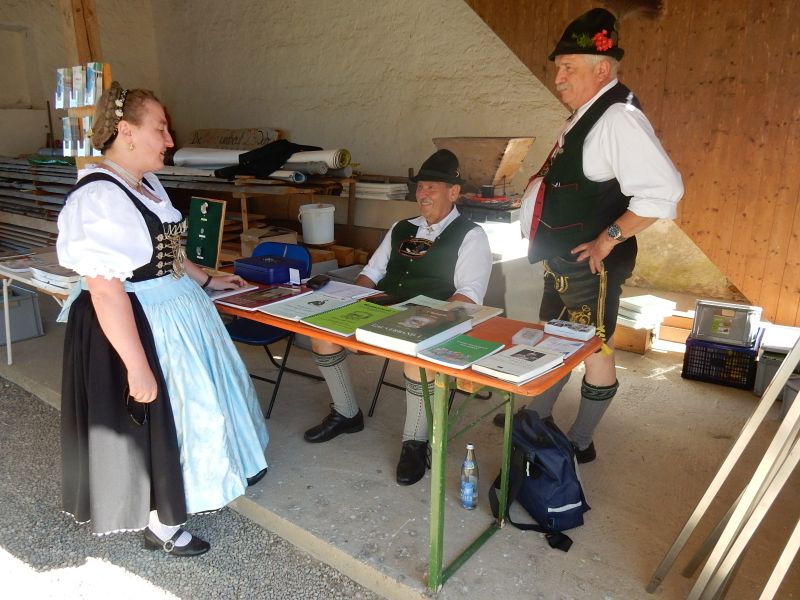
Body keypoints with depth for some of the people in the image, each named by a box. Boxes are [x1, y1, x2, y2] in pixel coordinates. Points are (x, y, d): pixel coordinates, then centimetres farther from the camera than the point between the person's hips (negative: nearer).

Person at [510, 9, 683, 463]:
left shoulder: (618, 117, -20)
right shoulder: (587, 115, 10)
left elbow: (664, 190, -28)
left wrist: (610, 237, -24)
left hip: (592, 266, -10)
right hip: (563, 262, 10)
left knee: (594, 350, 6)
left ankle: (580, 444, 25)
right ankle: (538, 418, 40)